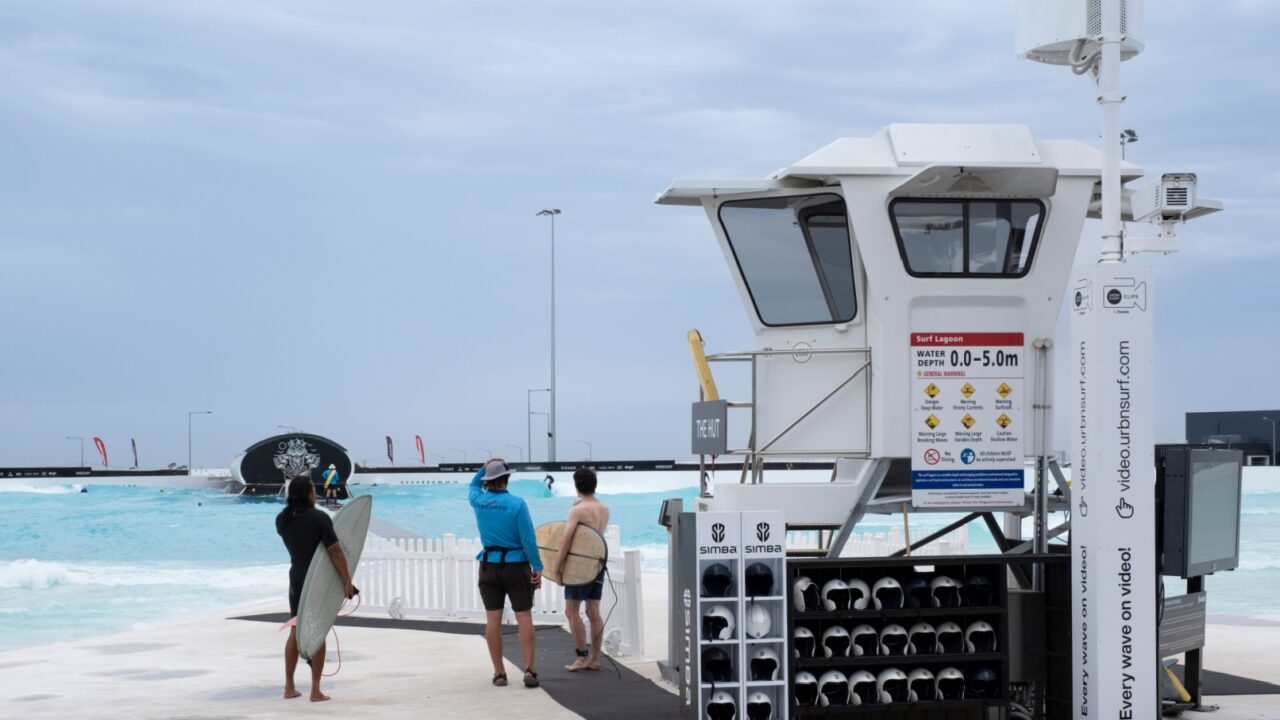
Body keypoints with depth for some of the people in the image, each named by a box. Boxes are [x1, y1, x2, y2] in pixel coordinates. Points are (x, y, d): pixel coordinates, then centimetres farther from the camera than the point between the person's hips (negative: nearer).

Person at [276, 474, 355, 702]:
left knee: (295, 630, 15)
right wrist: (347, 581, -17)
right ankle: (315, 691, 2)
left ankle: (289, 687, 19)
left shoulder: (282, 519, 0)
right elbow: (335, 552, -20)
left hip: (296, 578, 5)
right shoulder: (319, 518, -17)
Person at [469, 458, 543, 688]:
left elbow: (473, 485, 26)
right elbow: (528, 539, -13)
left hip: (489, 565, 3)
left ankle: (499, 673, 8)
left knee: (493, 620, 5)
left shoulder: (478, 501, 0)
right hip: (516, 565, -3)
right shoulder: (517, 504, -12)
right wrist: (537, 567, -6)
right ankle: (529, 670, -5)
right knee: (524, 617, 2)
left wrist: (483, 468, 14)